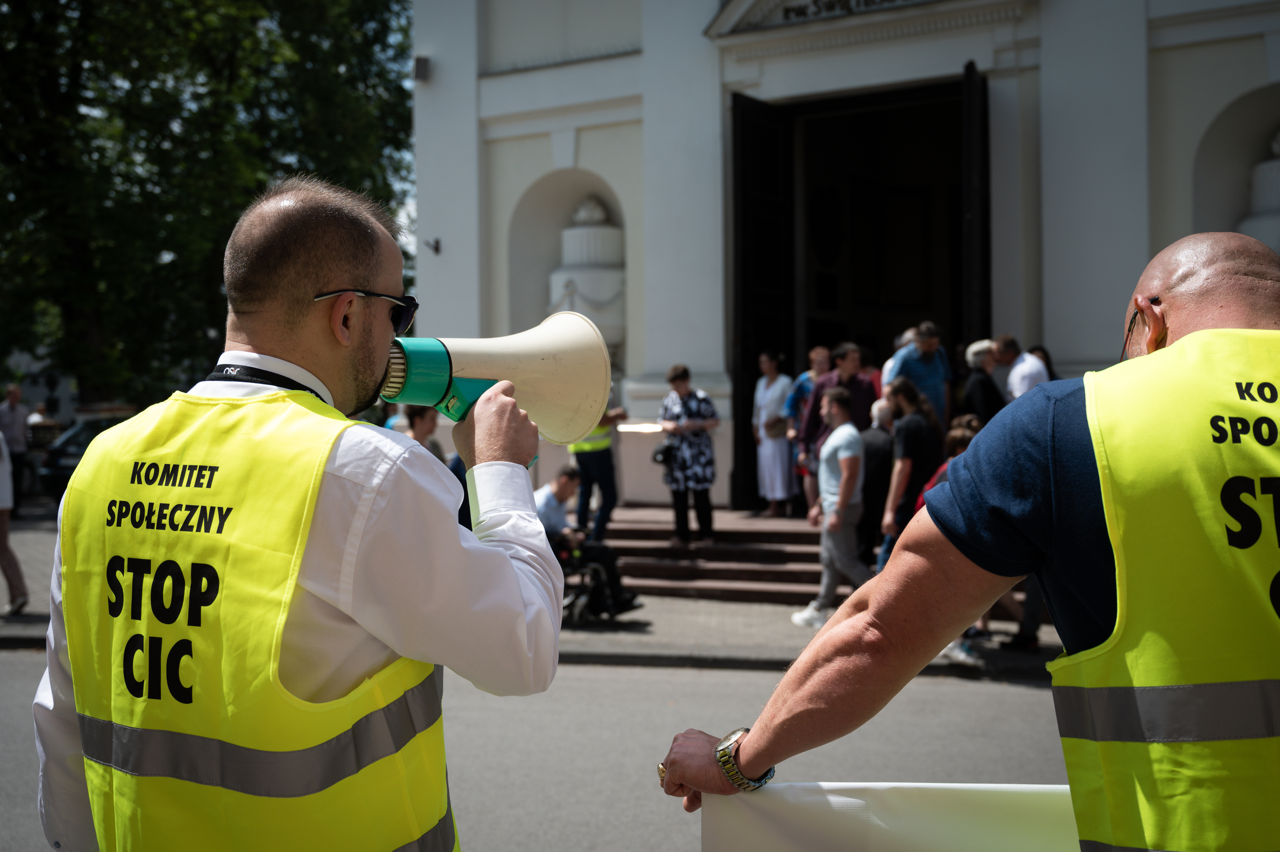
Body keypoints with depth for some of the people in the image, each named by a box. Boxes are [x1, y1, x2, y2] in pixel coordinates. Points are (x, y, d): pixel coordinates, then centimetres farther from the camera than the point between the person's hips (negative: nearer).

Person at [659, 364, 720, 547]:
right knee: (678, 497, 5)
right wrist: (668, 426, -5)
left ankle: (707, 534, 8)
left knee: (701, 495, -2)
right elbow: (661, 420, 17)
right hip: (676, 453, 4)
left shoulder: (701, 398, -3)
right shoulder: (669, 399, 9)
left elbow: (715, 421, 0)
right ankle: (681, 535, 13)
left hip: (699, 454, -4)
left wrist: (697, 425, -15)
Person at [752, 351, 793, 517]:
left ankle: (779, 505, -4)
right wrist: (755, 427, 10)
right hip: (762, 434, 7)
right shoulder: (761, 382, 17)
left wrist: (776, 420, -19)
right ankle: (772, 502, 6)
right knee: (764, 465, 3)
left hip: (777, 433, -7)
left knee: (778, 465, -8)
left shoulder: (785, 382, -5)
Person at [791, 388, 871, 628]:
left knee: (845, 561, -7)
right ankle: (820, 610, 19)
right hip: (833, 508, 11)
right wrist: (819, 505, 24)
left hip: (842, 509, -11)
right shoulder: (837, 434, 17)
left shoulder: (847, 436, -17)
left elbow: (850, 475, -25)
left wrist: (838, 512, -26)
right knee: (829, 559, 13)